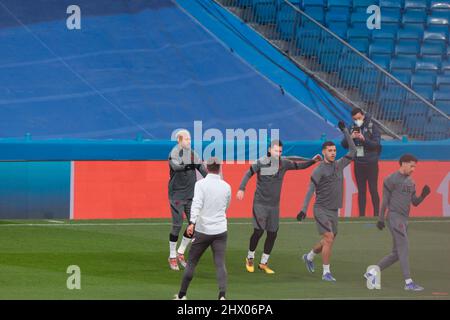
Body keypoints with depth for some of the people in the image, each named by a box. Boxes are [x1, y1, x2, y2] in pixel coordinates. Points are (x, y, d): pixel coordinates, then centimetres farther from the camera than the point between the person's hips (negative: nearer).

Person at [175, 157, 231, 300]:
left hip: (202, 230, -2)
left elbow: (197, 204, -21)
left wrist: (192, 222, -32)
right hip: (220, 230, 2)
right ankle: (222, 295, -21)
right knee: (220, 264, -2)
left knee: (191, 263, 11)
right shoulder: (226, 186, 6)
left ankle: (181, 295, 18)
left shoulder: (201, 184, -6)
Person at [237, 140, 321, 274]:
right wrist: (241, 189, -20)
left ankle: (263, 263, 19)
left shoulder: (284, 163, 1)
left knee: (272, 234, 4)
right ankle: (250, 258, 13)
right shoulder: (261, 162, -10)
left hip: (274, 205, 4)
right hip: (260, 203, -4)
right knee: (258, 231, -11)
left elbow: (299, 166, 14)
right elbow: (248, 174, -7)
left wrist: (313, 161, 1)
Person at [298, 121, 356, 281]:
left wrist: (345, 131, 7)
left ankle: (309, 257, 40)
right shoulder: (319, 170, -11)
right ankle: (326, 272, -9)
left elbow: (353, 151, 11)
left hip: (334, 210, 7)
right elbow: (310, 190, -14)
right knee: (329, 239, -15)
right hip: (321, 209, -7)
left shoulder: (339, 165, 8)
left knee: (329, 241, 15)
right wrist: (304, 209, -21)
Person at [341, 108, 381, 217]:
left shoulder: (373, 127, -4)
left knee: (373, 190, -3)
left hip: (371, 163, -4)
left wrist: (364, 139, -26)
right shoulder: (351, 129, 7)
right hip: (358, 164, 4)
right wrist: (350, 137, -15)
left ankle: (376, 215, 3)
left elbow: (376, 144, -12)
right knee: (361, 191, 7)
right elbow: (344, 144, 5)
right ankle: (361, 215, 10)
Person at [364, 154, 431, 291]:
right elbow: (385, 200, -7)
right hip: (394, 216, -9)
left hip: (404, 219, 9)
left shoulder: (411, 182, 17)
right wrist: (381, 219, -10)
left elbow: (415, 202, 18)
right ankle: (408, 282, -14)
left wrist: (423, 195, -2)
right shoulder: (391, 179, -6)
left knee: (397, 253, 9)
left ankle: (372, 273, 19)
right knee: (404, 248, -13)